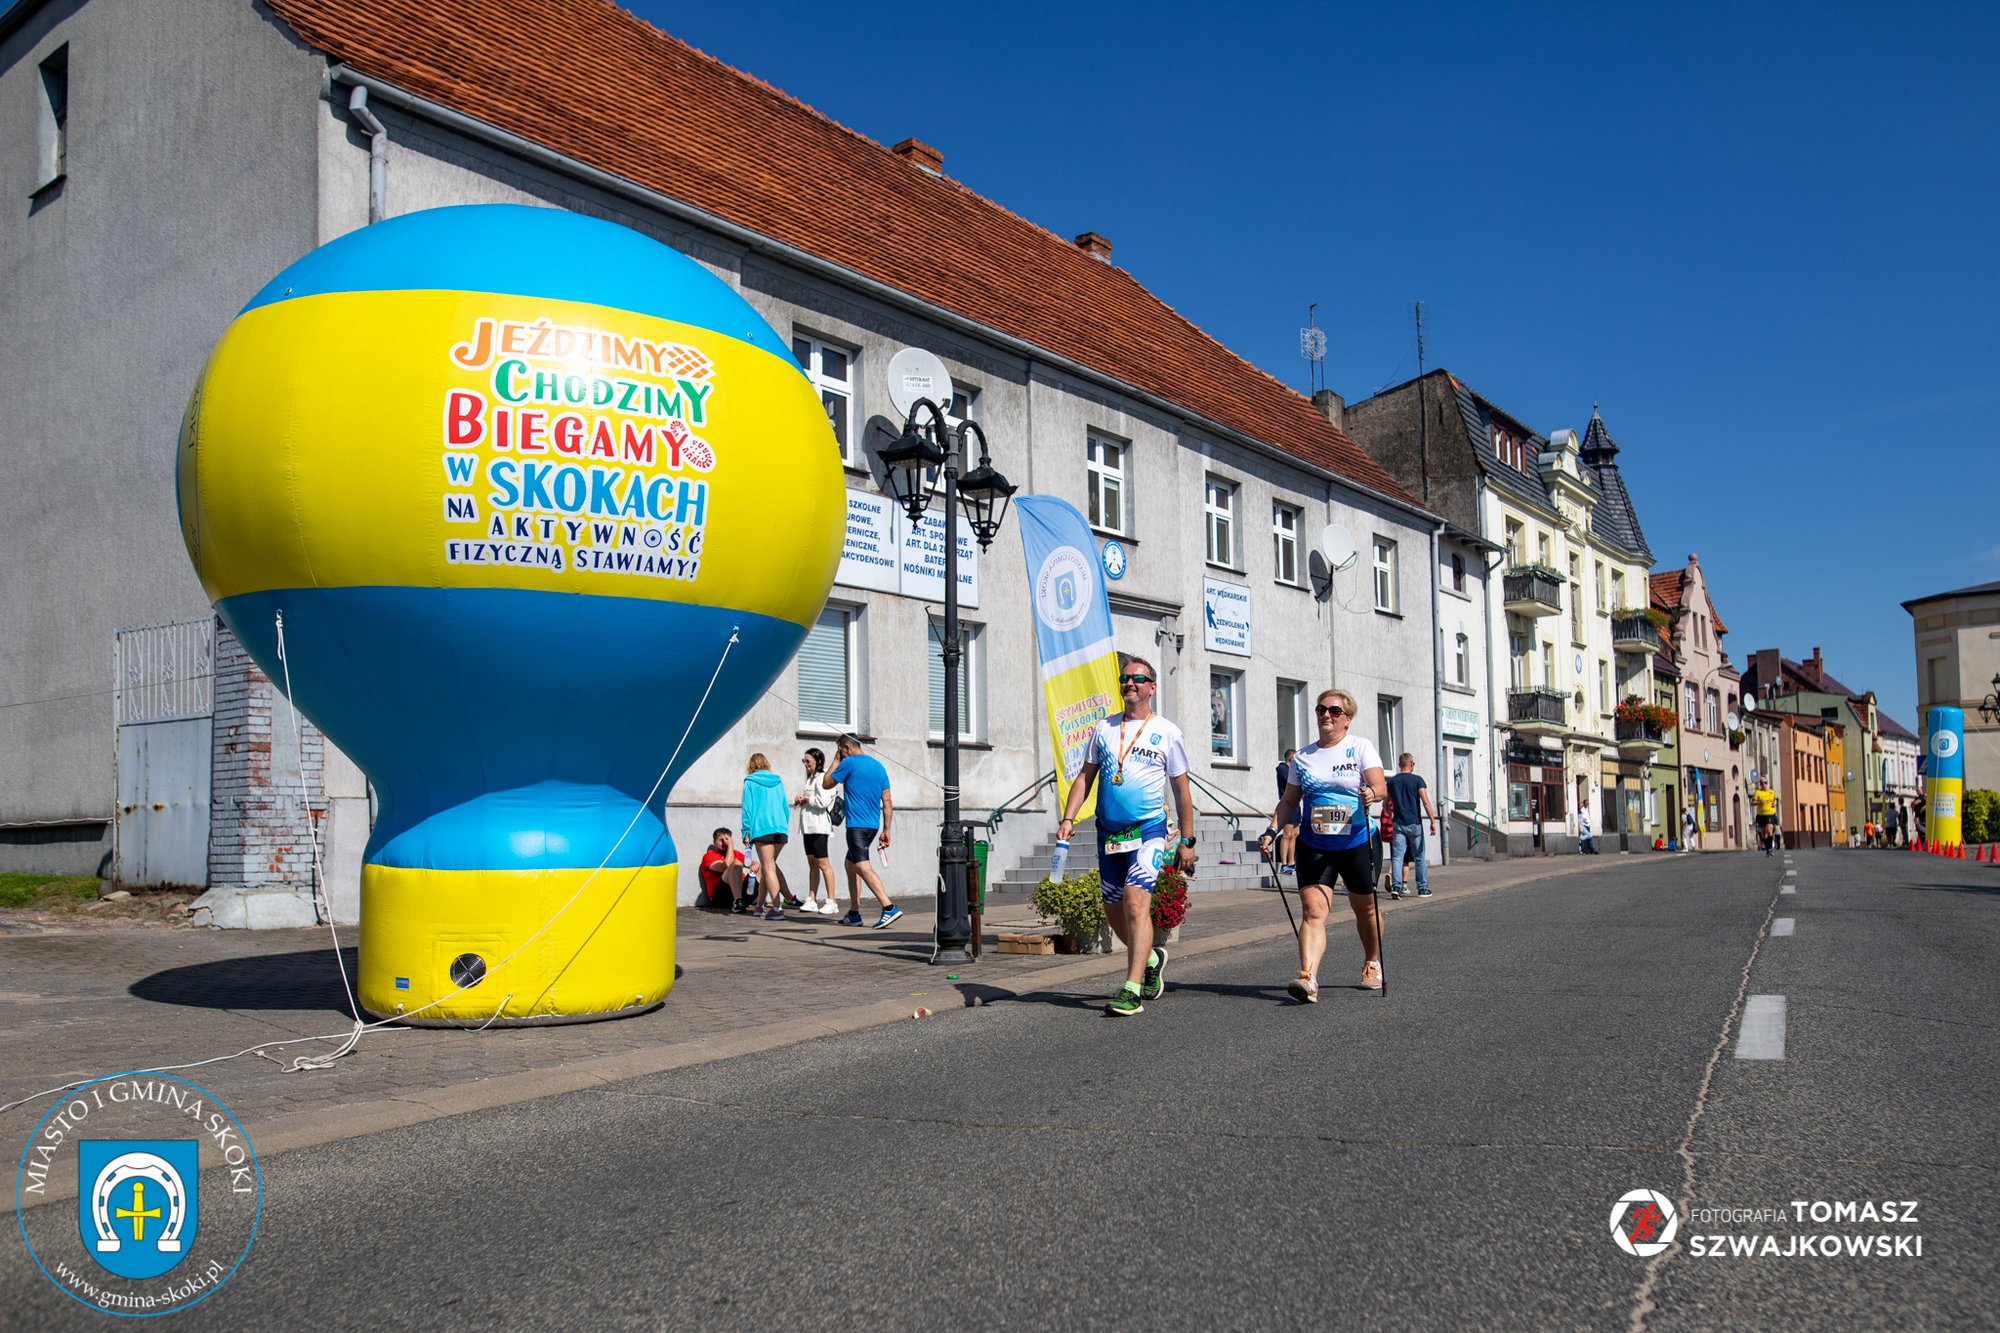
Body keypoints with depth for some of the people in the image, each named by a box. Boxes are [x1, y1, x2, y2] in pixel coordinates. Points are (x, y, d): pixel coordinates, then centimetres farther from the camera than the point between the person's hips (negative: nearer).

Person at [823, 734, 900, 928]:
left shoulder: (849, 763, -7)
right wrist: (886, 830, 15)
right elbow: (888, 802, 12)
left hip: (857, 824, -8)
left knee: (862, 866, -13)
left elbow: (826, 784, 5)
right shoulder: (878, 766, 14)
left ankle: (889, 908, -27)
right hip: (873, 825, 8)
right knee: (850, 863, 19)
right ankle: (853, 913, 18)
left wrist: (836, 761, 15)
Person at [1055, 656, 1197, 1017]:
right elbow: (1085, 776, 13)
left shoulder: (1167, 732, 2)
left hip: (1149, 829, -5)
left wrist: (1187, 841, 3)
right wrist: (1068, 818, 0)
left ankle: (1132, 990, -18)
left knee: (1135, 901, -20)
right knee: (1113, 909, 10)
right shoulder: (1103, 729, 11)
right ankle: (1151, 958, 37)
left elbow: (1182, 791, 5)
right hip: (1109, 832, 5)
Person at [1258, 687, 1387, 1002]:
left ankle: (1372, 964, 40)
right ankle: (1308, 978, -27)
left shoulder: (1361, 747, 0)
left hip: (1357, 843, -1)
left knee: (1365, 908, 15)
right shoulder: (1302, 757, 9)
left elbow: (1381, 787, -12)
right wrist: (1273, 829, 0)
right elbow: (1289, 800, 13)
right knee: (1313, 910, -16)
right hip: (1314, 847, 1)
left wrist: (1372, 793, -35)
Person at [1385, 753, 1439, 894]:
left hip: (1399, 824, 2)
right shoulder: (1417, 780, -3)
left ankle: (1396, 886, -16)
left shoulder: (1392, 782, 8)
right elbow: (1426, 802, -11)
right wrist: (1433, 821, -10)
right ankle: (1423, 889, 14)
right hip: (1414, 824, -2)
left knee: (1397, 856, -3)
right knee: (1419, 857, 8)